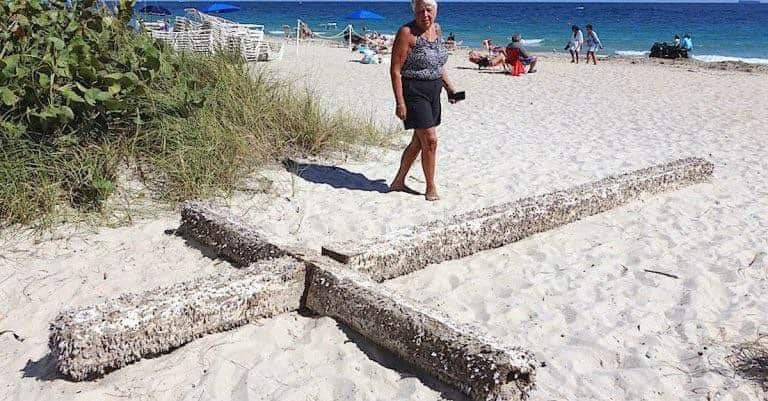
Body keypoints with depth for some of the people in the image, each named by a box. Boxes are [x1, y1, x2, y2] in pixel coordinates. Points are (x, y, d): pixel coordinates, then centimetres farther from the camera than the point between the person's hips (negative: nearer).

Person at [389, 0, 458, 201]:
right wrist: (400, 102, -21)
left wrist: (449, 86, 11)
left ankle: (398, 182, 28)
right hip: (414, 92, -8)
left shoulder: (436, 29, 9)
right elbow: (395, 70, -16)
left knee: (419, 141, 14)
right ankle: (431, 188, 9)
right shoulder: (407, 33, -14)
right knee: (430, 140, -8)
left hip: (433, 92, 8)